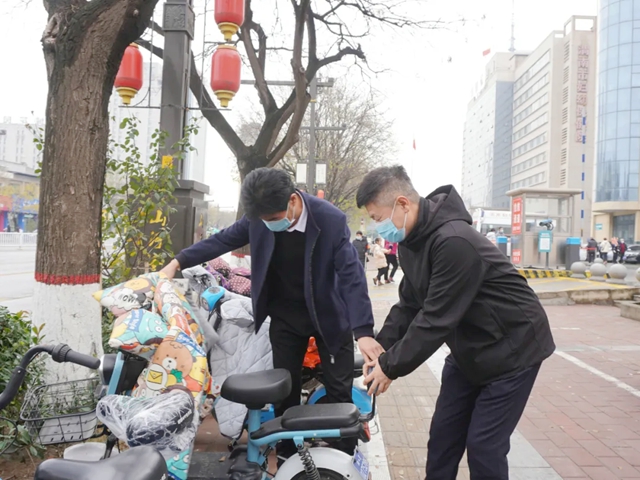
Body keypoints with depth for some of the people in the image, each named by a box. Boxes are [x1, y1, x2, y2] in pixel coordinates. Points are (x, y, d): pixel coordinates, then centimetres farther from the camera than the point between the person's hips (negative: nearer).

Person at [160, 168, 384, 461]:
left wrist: (363, 331, -34)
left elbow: (351, 275, -26)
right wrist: (178, 262, -6)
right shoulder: (260, 217, -14)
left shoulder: (331, 220, -24)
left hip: (329, 315, -3)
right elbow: (223, 240, 0)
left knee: (340, 391, 6)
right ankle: (285, 460, 27)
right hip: (285, 317, 3)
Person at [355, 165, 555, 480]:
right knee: (443, 434, 11)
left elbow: (436, 319, -30)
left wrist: (391, 367, -21)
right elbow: (409, 305, 4)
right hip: (468, 350, 8)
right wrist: (381, 347, -9)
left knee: (483, 445, -2)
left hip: (511, 349, -8)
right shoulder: (412, 240, -1)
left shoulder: (453, 241, -31)